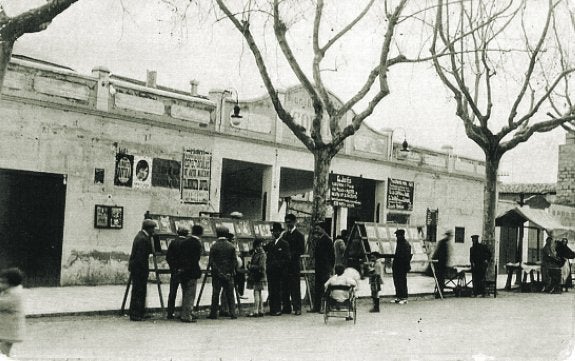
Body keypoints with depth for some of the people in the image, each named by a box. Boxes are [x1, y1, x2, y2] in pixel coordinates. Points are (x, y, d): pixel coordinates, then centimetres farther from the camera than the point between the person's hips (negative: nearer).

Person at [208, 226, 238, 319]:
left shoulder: (214, 247, -5)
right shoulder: (231, 246, 1)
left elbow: (211, 261, -8)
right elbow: (234, 261, -1)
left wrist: (218, 272, -4)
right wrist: (230, 272, 3)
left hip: (217, 274, -1)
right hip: (229, 274, 2)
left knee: (215, 294, 4)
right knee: (230, 295, 5)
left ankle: (213, 314, 5)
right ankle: (232, 313, 2)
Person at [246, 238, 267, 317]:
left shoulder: (262, 255, -12)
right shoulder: (255, 253, 14)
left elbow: (261, 267, -18)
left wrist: (251, 266, -12)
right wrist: (250, 266, 6)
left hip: (258, 277, -9)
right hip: (255, 277, 9)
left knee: (256, 293, -9)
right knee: (258, 294, 11)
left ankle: (255, 312, -10)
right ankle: (260, 311, 17)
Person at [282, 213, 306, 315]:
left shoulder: (299, 235, -1)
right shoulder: (285, 234, 16)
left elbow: (302, 250, -6)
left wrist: (292, 254, -14)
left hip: (294, 264, -6)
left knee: (295, 287, -5)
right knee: (285, 287, 5)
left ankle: (297, 308, 0)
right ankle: (286, 307, 12)